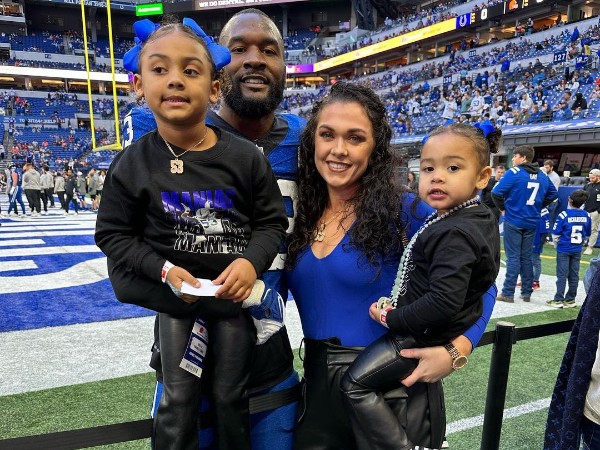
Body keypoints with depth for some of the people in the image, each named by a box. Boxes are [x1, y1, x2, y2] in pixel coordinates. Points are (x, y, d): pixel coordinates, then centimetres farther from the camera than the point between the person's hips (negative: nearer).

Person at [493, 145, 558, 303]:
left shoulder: (514, 173, -12)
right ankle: (526, 293, 20)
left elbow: (496, 192, -19)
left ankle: (508, 293, 2)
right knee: (526, 257, 13)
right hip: (531, 222, 5)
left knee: (513, 257, -1)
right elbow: (553, 194, 16)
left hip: (513, 221, -5)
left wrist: (502, 208, -4)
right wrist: (537, 207, 16)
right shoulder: (543, 175, 7)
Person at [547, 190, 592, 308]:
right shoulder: (587, 216, -1)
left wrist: (557, 245, 7)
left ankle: (559, 300, 4)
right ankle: (570, 300, 17)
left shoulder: (563, 215, -16)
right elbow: (587, 234, 9)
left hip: (563, 249, -4)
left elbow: (555, 234, -11)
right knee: (574, 275, 10)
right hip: (577, 250, 4)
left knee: (562, 275, 0)